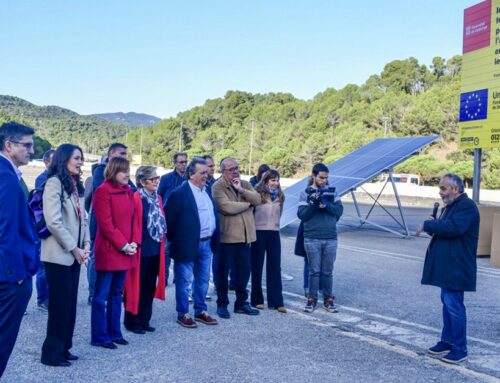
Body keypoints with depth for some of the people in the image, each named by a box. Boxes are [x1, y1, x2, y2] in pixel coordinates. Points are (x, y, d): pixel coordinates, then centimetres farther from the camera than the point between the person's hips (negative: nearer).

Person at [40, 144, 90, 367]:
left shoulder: (76, 186, 15)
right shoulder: (54, 183, -11)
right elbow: (53, 221, -18)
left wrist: (86, 244, 1)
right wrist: (73, 248, -14)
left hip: (73, 254, 8)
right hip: (59, 254, -8)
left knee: (70, 304, 11)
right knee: (60, 304, -2)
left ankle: (63, 349, 21)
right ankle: (51, 353, 9)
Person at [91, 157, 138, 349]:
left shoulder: (128, 191, 12)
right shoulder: (103, 191, -11)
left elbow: (134, 218, 13)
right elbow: (105, 224, -15)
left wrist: (134, 242, -1)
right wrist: (123, 245, -14)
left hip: (125, 251, 8)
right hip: (108, 251, -8)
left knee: (117, 293, 15)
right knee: (101, 295, 1)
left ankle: (114, 332, 23)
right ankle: (100, 336, 9)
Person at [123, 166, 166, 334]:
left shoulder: (158, 198, 11)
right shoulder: (135, 198, -12)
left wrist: (162, 243, 16)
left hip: (155, 249, 7)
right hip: (140, 249, -7)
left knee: (150, 286, 13)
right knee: (136, 286, 3)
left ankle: (144, 320, 23)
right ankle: (132, 321, 14)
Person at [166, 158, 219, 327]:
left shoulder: (207, 191, 9)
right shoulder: (179, 193, -14)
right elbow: (170, 219, -11)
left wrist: (215, 238, 13)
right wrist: (174, 240, -5)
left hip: (206, 243, 7)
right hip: (188, 244, -7)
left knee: (203, 280, 16)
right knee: (184, 281, 5)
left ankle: (201, 311, 29)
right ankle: (182, 314, 17)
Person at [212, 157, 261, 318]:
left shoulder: (245, 184, 12)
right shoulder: (218, 187, -9)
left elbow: (257, 199, -1)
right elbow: (227, 207, -22)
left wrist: (241, 190, -15)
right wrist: (248, 204, -7)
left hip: (244, 235, 6)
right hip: (226, 236, -6)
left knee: (244, 271, 12)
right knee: (223, 271, 5)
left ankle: (241, 303, 25)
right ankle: (222, 304, 17)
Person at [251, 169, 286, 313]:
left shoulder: (279, 196, 8)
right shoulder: (257, 194, -9)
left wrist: (274, 224, 14)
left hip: (274, 233, 4)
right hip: (259, 233, -4)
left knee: (275, 268, 2)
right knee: (257, 267, 7)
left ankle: (277, 302, 5)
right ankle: (257, 300, 17)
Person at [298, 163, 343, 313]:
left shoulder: (332, 192, 8)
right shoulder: (306, 193, 1)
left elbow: (339, 210, 0)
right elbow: (302, 215, -5)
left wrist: (326, 206, -16)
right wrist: (313, 204, -20)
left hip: (331, 238, 2)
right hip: (312, 239, -2)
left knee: (328, 271, 9)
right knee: (314, 271, 2)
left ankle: (328, 299, 20)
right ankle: (312, 299, 13)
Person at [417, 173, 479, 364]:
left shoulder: (467, 206, -16)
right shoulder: (450, 206, 16)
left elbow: (453, 227, -31)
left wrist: (427, 225, -19)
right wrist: (433, 225, -1)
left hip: (456, 268, -10)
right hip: (446, 266, 10)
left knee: (454, 306, -6)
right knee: (447, 303, 17)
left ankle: (460, 349, 4)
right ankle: (447, 341, 28)